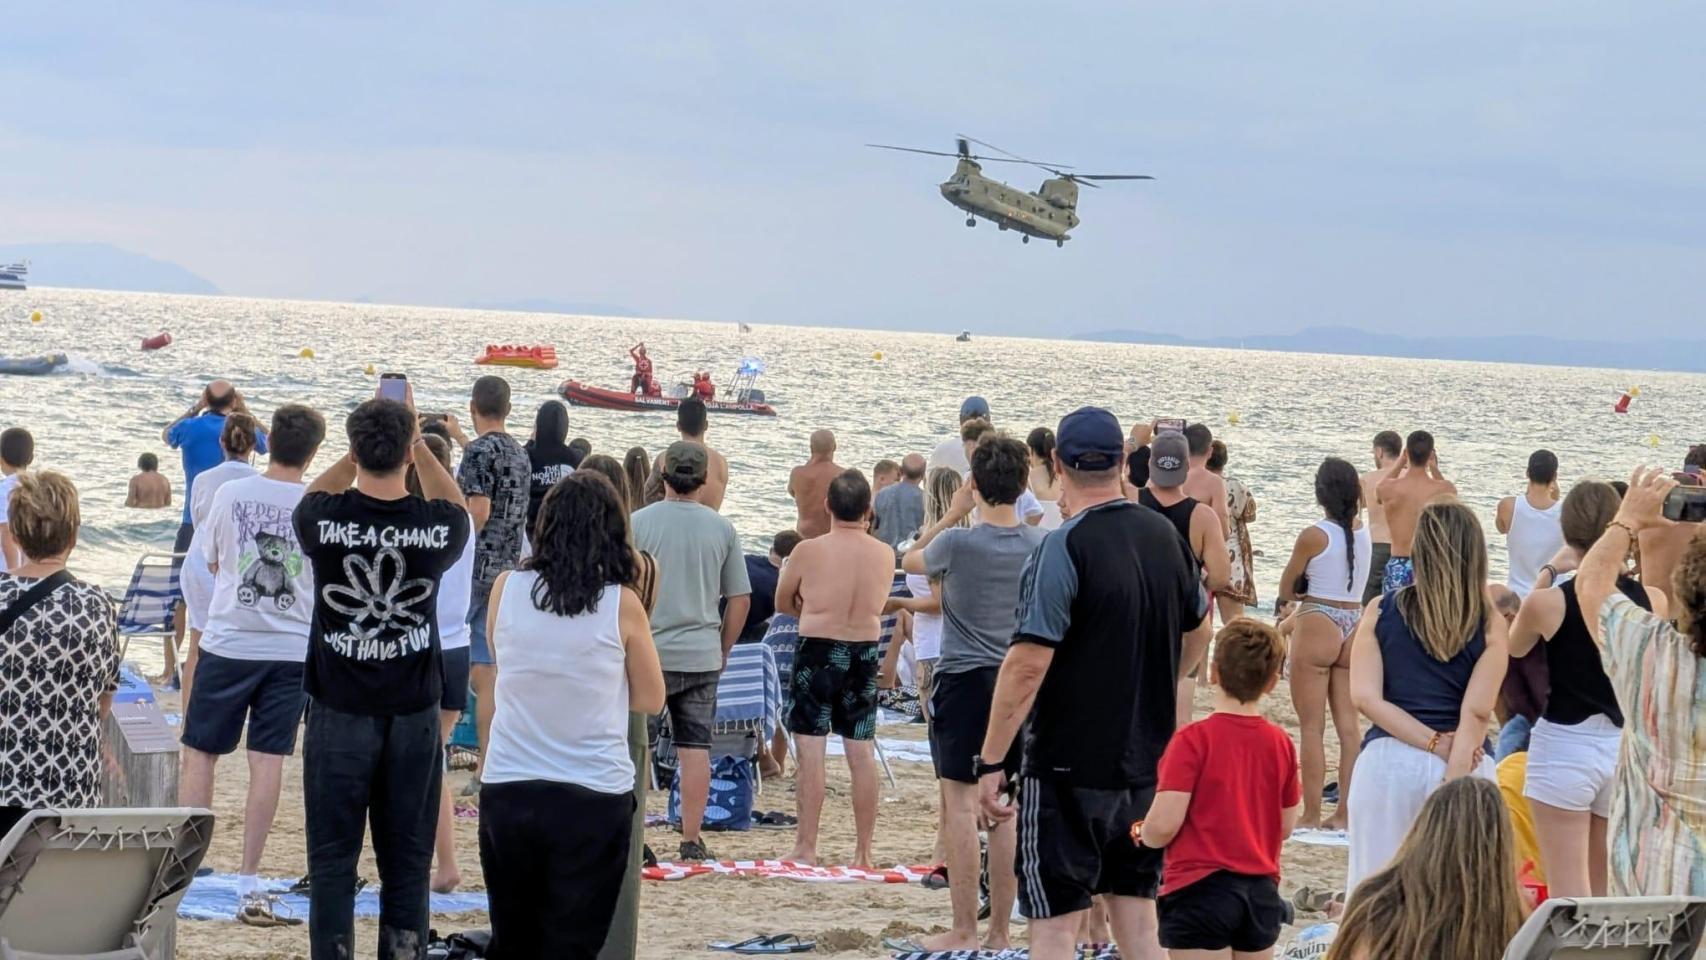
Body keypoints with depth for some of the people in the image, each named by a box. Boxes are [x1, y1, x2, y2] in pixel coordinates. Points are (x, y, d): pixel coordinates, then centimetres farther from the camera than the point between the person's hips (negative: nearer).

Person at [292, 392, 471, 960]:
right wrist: (418, 444, 18)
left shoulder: (325, 520, -13)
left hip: (339, 714, -1)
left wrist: (360, 450, 18)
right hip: (414, 714, 1)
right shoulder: (437, 527, -10)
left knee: (332, 859, 4)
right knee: (407, 860, 8)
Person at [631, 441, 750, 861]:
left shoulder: (639, 523, -6)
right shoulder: (722, 529, 2)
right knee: (696, 747, 6)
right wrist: (723, 650, 18)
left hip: (648, 653, -2)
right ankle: (692, 840, 7)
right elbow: (740, 598, 6)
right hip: (701, 655, 2)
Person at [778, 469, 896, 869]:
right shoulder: (885, 555, -3)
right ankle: (863, 851, 12)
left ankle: (806, 847, 0)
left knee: (810, 750, 0)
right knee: (862, 753, 8)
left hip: (818, 652, -3)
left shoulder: (808, 551, -11)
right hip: (865, 652, 3)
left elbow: (783, 604, 4)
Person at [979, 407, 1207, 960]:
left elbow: (1029, 663, -22)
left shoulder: (1064, 548, -17)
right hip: (1147, 764, 7)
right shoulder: (1164, 536, 4)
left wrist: (991, 761, -18)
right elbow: (1196, 620, 22)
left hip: (1069, 768, -6)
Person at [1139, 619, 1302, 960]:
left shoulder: (1193, 739, -12)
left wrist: (1141, 834, 5)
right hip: (1262, 892, 5)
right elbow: (1286, 826, 11)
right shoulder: (1281, 743, 4)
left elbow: (1163, 825, -17)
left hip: (1201, 887, -5)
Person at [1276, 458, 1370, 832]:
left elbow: (1286, 589, -3)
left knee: (1311, 728, -1)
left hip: (1318, 626, -6)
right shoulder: (1363, 531, 3)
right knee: (1348, 726, 8)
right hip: (1355, 626, 6)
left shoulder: (1314, 536, -13)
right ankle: (1345, 813, 11)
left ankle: (1311, 816, -1)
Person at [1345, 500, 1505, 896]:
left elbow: (1365, 698, -4)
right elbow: (1476, 712, -8)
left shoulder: (1380, 611, 4)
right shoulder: (1489, 625, 0)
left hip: (1386, 759, 1)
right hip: (1467, 766, -1)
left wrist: (1437, 744, -6)